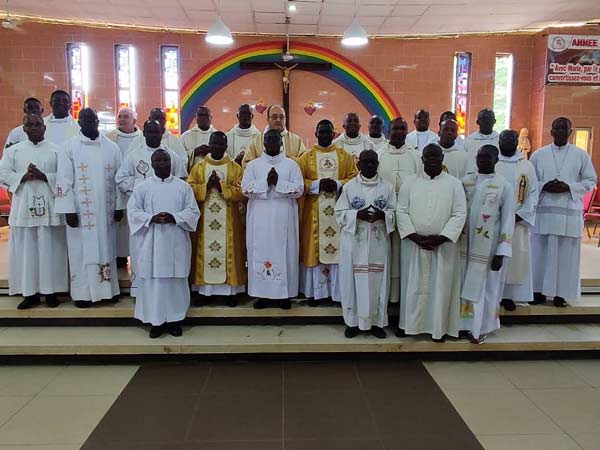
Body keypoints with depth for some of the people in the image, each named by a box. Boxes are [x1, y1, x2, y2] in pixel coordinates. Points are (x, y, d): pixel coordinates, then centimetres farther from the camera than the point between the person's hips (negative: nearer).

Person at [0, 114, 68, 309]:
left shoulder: (56, 150, 5)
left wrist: (44, 176, -15)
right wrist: (24, 176, -11)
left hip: (49, 207, -1)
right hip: (24, 208, 1)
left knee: (50, 250, 2)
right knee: (26, 250, 3)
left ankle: (50, 290, 11)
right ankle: (30, 292, 11)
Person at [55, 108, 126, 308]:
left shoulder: (112, 147, 6)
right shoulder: (69, 147, -2)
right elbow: (64, 180, -5)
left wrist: (119, 206, 4)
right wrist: (69, 210, -11)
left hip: (105, 210, 3)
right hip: (80, 210, -2)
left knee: (106, 248, 9)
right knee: (81, 250, 4)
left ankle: (108, 289, 19)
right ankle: (83, 292, 14)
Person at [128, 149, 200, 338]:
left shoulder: (183, 187, 4)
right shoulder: (142, 187, 4)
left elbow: (193, 211, 1)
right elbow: (133, 211, 1)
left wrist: (174, 218, -15)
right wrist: (151, 218, -16)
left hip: (176, 243, 1)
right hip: (152, 243, 0)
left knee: (176, 280, 5)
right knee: (153, 280, 1)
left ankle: (173, 319, 17)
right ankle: (156, 320, 13)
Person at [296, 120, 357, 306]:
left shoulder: (344, 156, 9)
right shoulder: (306, 157, 5)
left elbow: (354, 178, 4)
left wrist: (337, 184, -13)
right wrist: (318, 184, -15)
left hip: (339, 209, 1)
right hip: (314, 211, -1)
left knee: (338, 248, 1)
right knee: (314, 248, 1)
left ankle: (338, 291, 10)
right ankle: (314, 291, 10)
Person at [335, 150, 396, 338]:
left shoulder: (387, 187, 5)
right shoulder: (349, 186, 1)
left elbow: (394, 212, 5)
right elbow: (340, 213, 0)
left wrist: (382, 215, -15)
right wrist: (357, 214, -17)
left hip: (378, 242, 1)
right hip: (354, 241, -1)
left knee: (378, 281, 4)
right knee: (354, 281, 2)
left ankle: (377, 321, 18)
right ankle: (353, 321, 16)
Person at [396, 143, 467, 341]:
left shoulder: (454, 184, 1)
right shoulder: (410, 182, 4)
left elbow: (459, 214, -5)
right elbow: (401, 211, -2)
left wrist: (441, 237, -16)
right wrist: (415, 236, -13)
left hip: (443, 245, -1)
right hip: (414, 244, 1)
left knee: (441, 285, 6)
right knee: (412, 284, 8)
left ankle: (439, 327, 18)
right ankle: (408, 323, 21)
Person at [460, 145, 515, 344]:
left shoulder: (504, 186, -6)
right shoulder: (465, 182, 3)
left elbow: (508, 221, -7)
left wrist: (501, 253, -12)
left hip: (488, 248, -3)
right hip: (465, 246, 3)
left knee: (485, 286, 8)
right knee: (466, 284, 11)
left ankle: (480, 328, 22)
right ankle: (464, 324, 25)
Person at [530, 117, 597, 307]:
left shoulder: (581, 155, 5)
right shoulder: (538, 154, 7)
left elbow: (591, 181, 5)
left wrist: (569, 187, -12)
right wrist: (543, 186, -12)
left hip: (570, 212, 0)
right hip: (543, 211, 1)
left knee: (566, 254, 2)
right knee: (540, 252, 3)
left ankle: (560, 293, 11)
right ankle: (539, 290, 14)